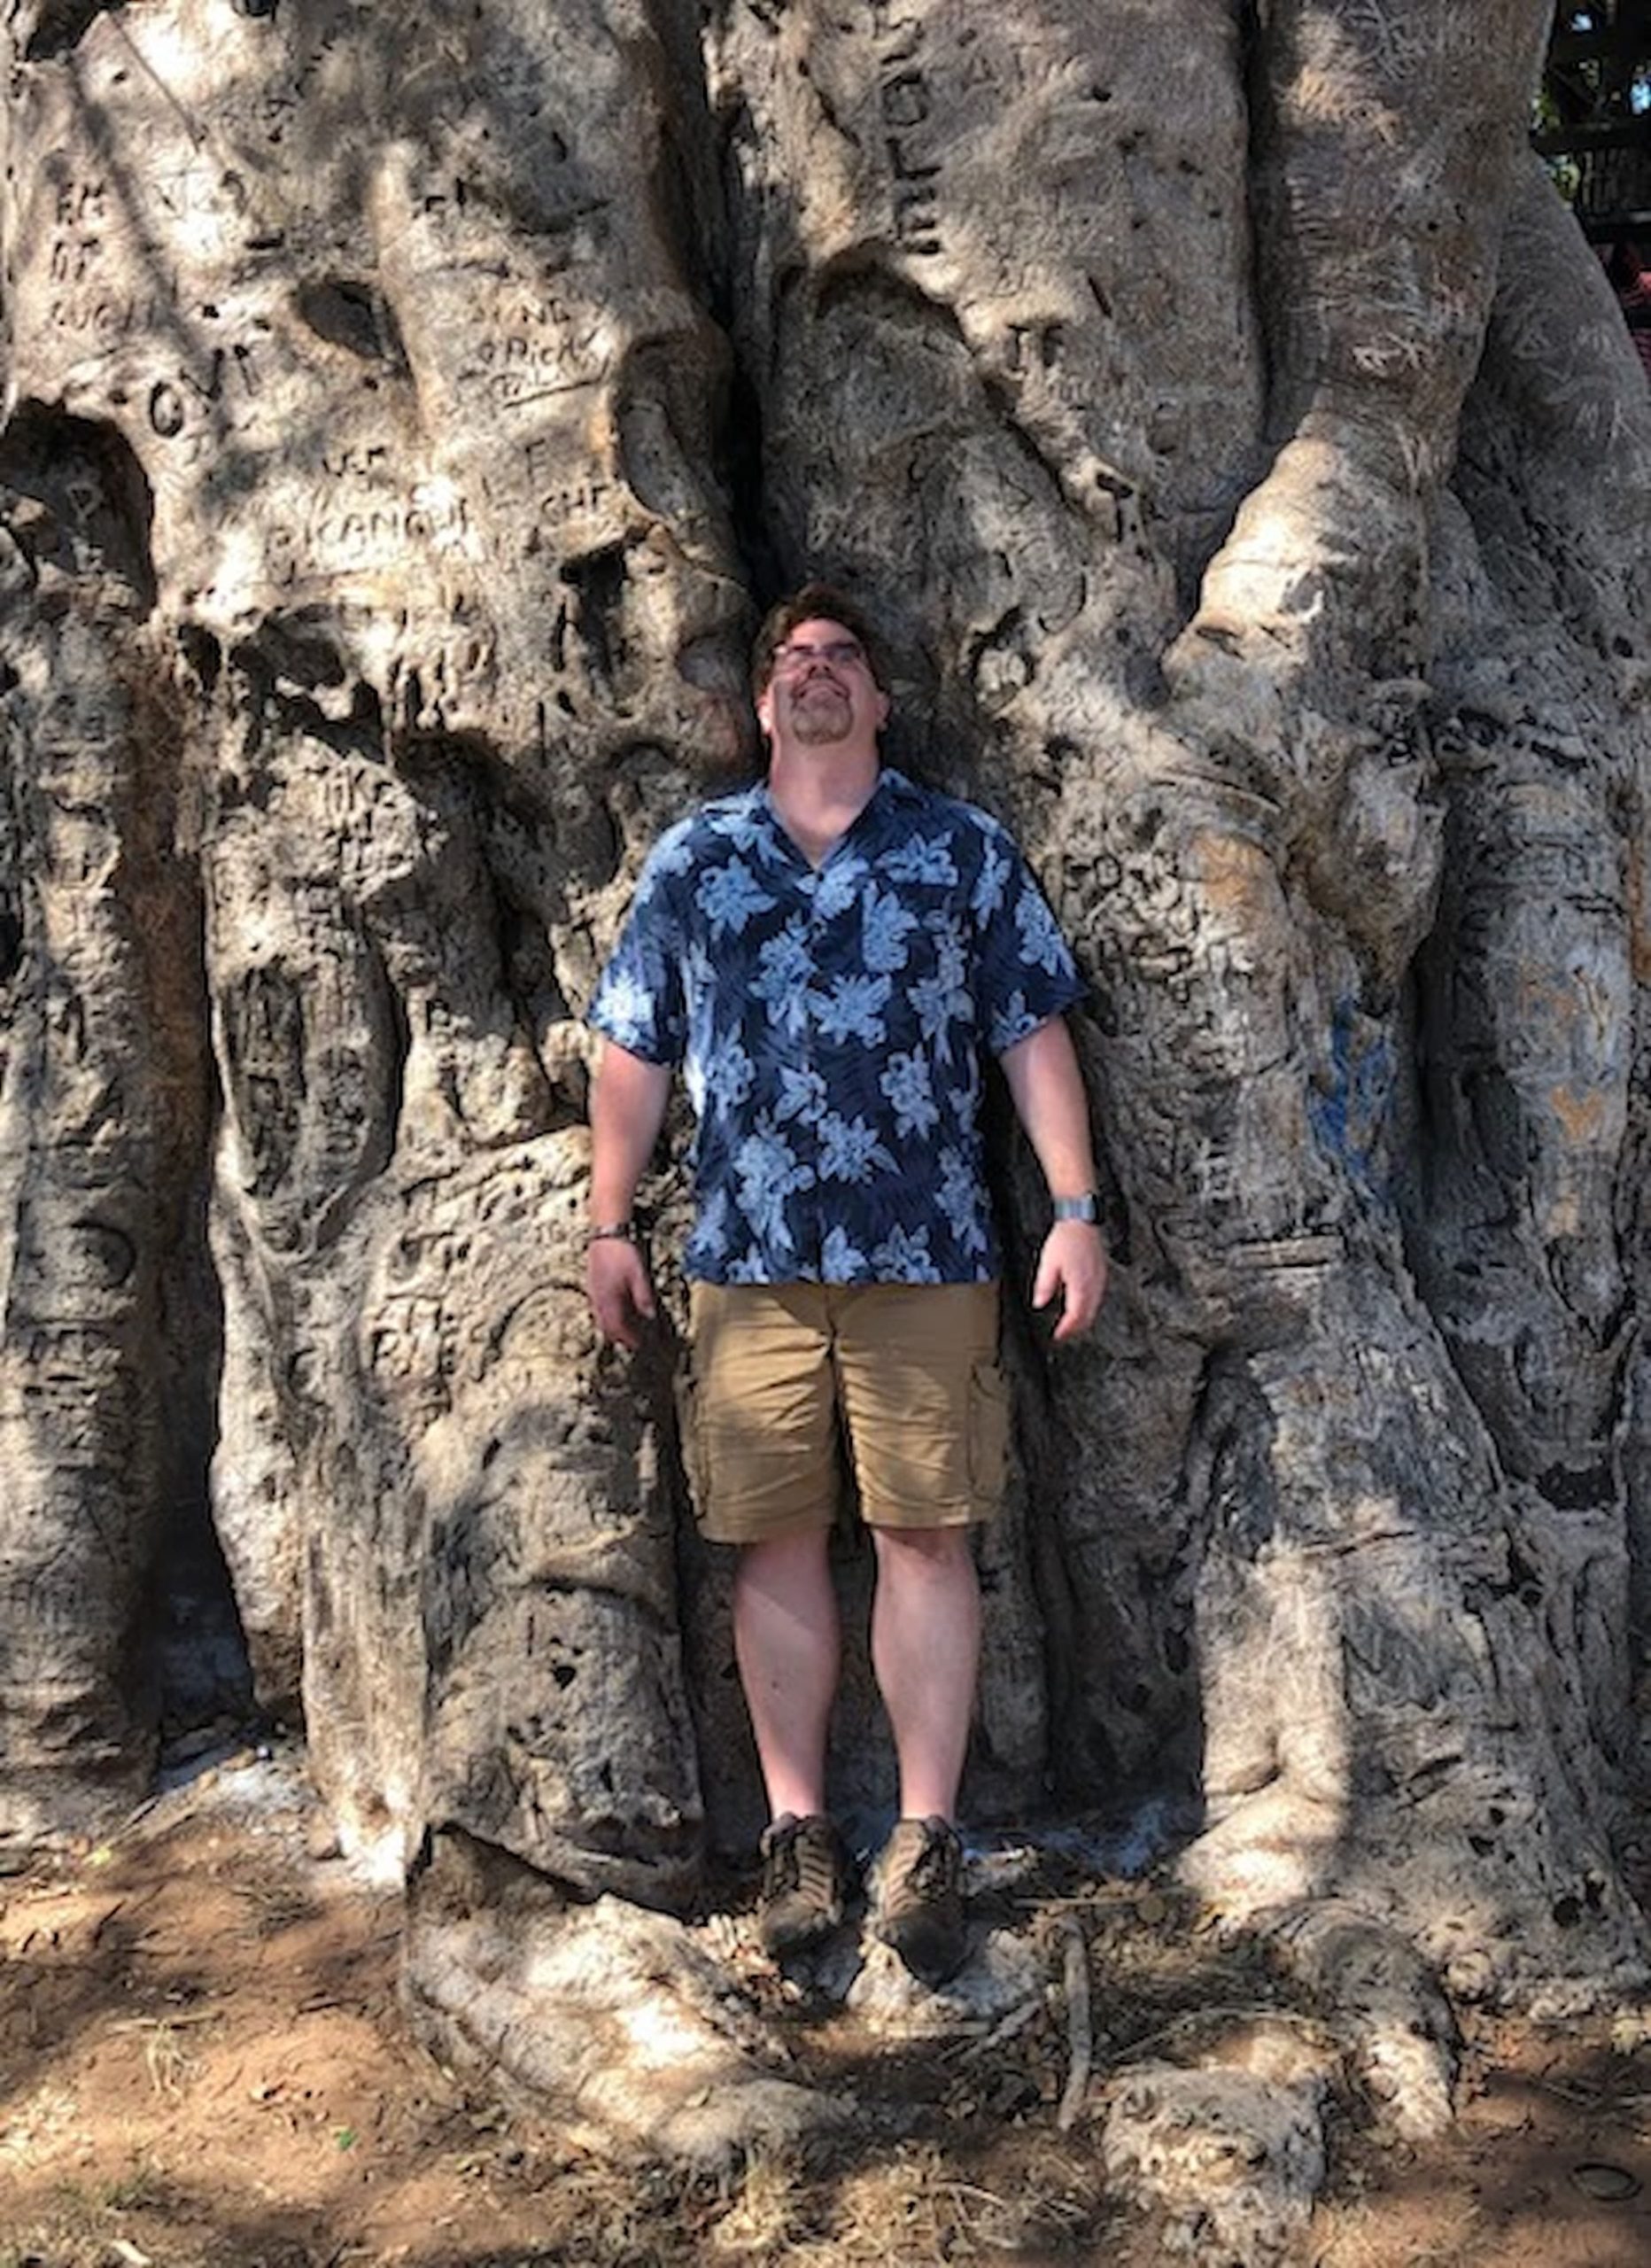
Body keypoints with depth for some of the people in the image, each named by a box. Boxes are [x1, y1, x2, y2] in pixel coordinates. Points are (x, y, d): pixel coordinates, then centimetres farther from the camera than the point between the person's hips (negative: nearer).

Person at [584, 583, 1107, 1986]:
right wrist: (611, 1225, 8)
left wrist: (1075, 1208, -3)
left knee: (925, 1534, -1)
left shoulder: (965, 851, 8)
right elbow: (634, 1055, 13)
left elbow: (1035, 1036, 5)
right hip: (747, 1255, 2)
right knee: (776, 1542, 5)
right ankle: (799, 1831, 16)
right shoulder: (692, 860, 12)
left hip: (925, 1251, -1)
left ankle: (927, 1842, 9)